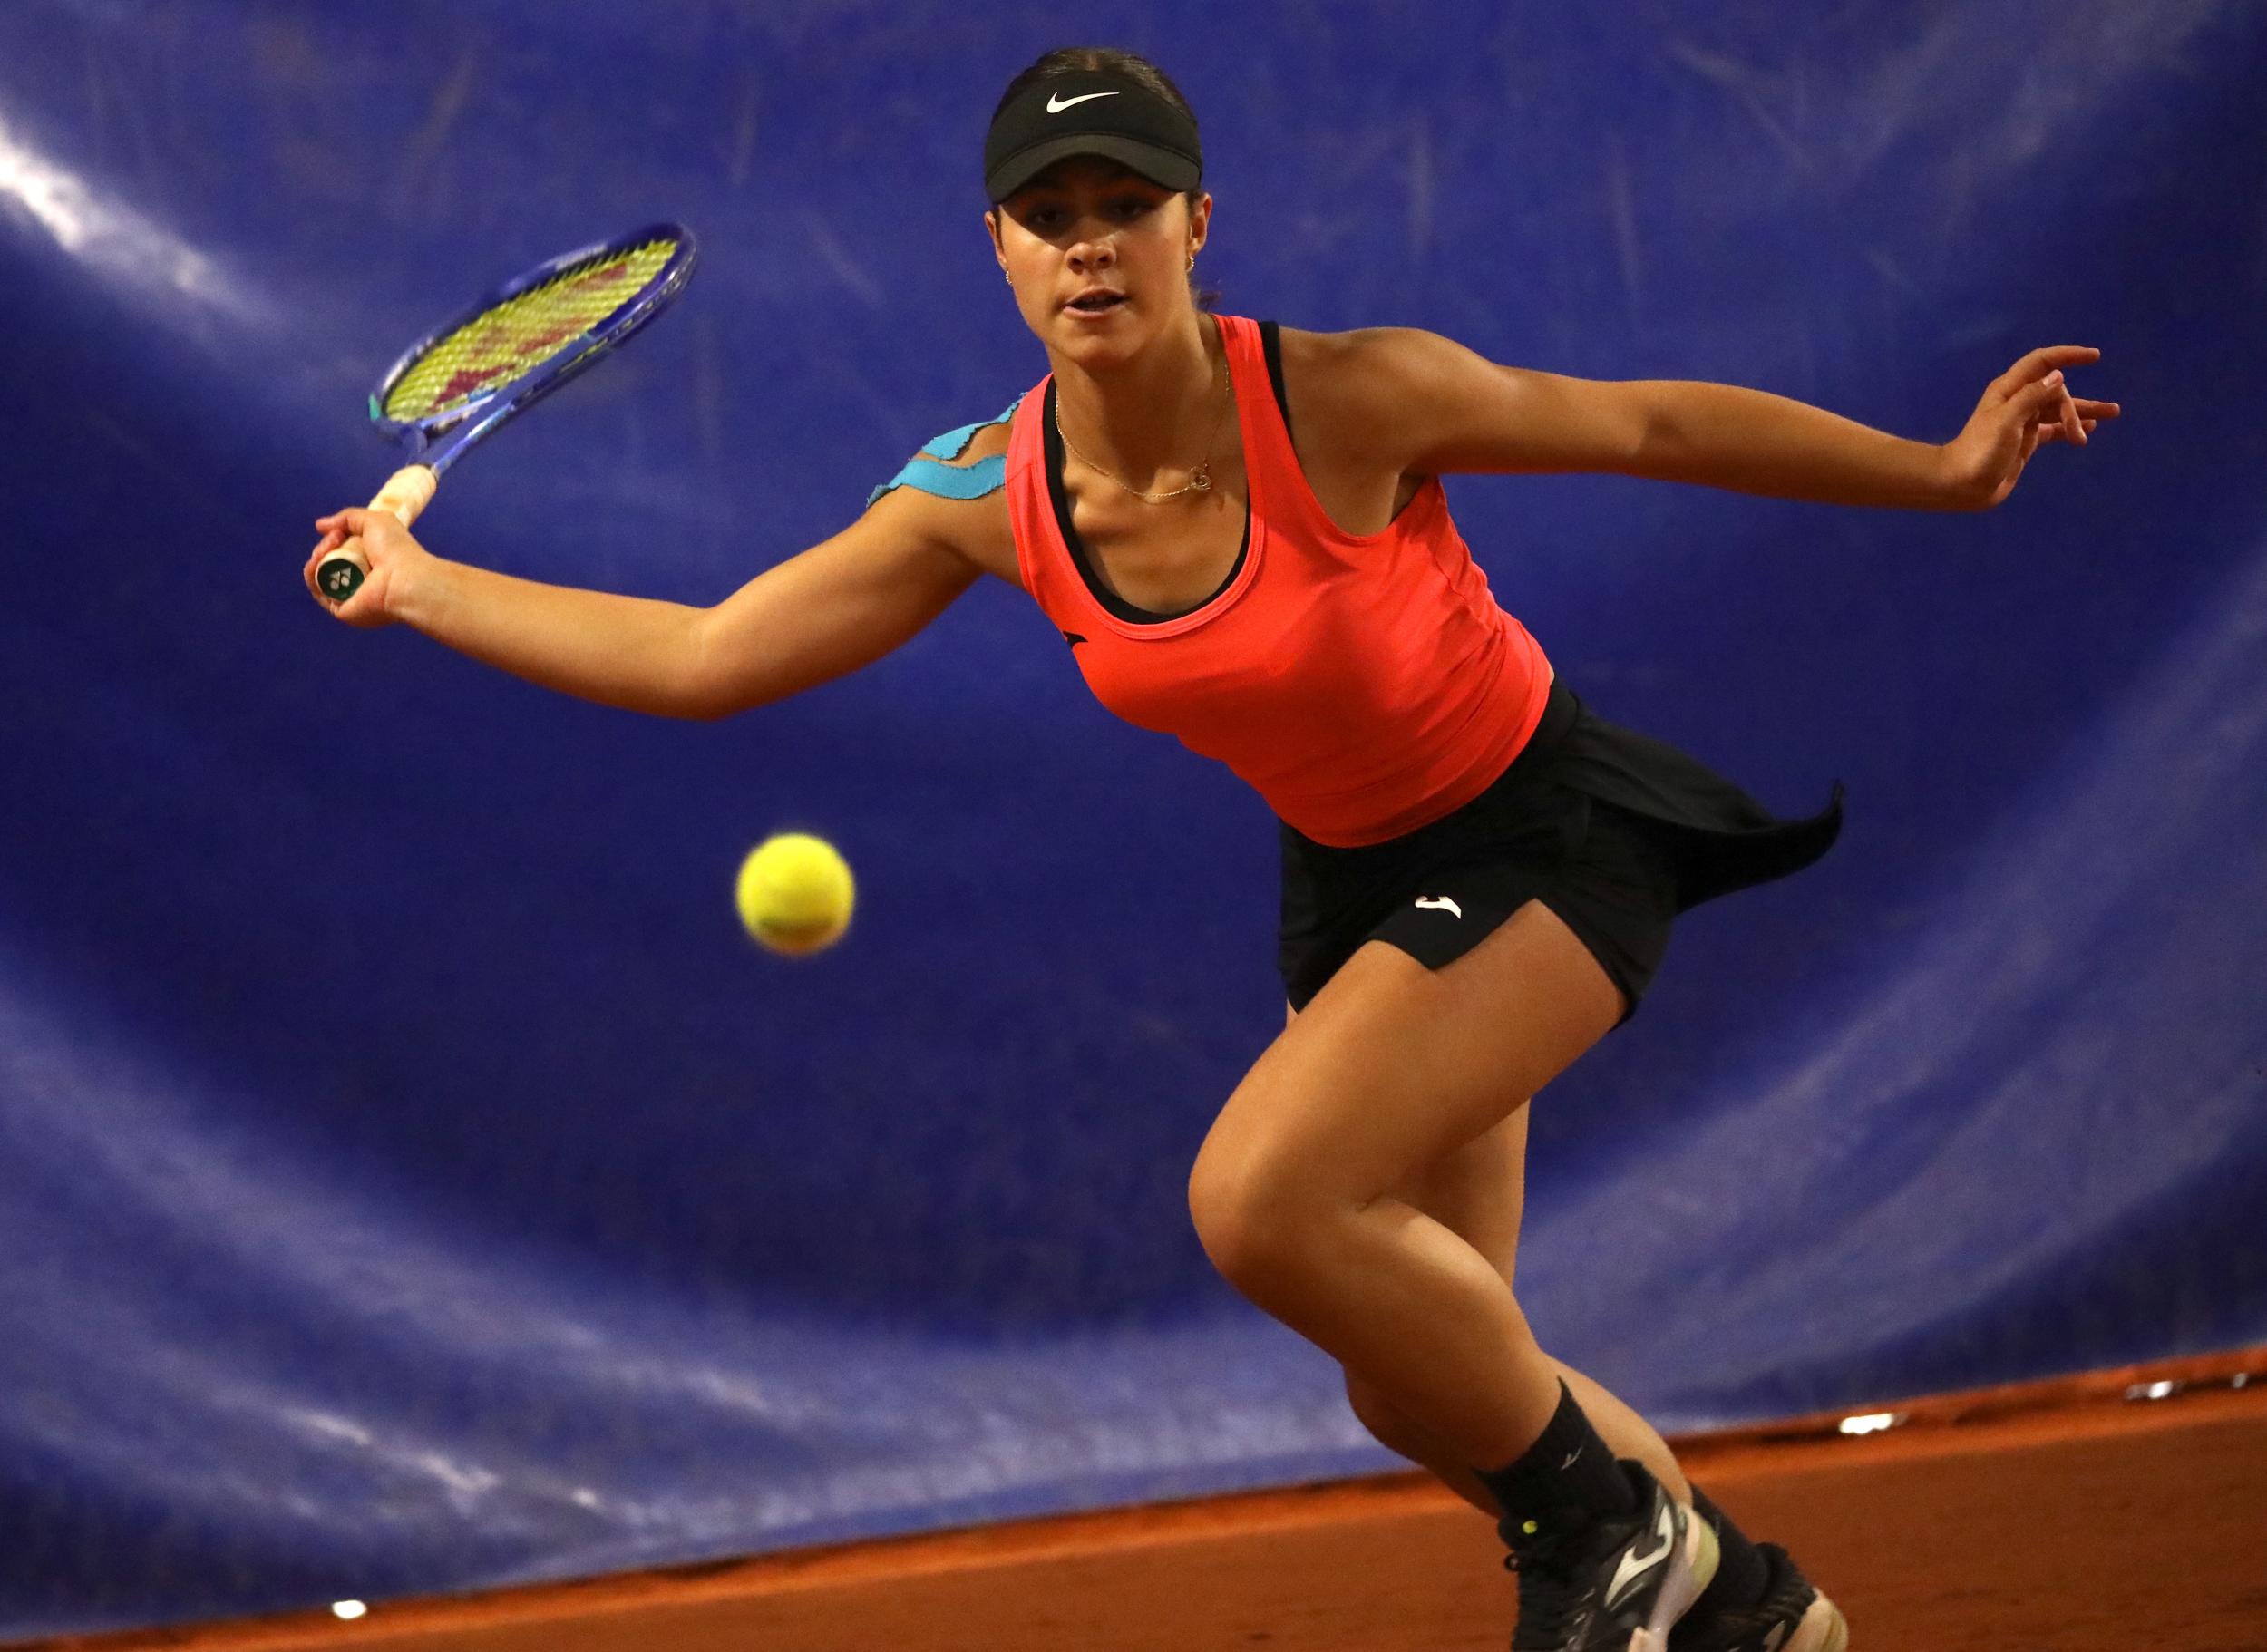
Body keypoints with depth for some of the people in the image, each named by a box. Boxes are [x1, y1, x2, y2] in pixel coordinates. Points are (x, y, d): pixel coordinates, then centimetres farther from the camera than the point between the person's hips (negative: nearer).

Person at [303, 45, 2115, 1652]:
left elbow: (1653, 422, -11)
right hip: (1354, 878, 6)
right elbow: (697, 658, -6)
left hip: (1546, 833, -6)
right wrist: (420, 586, -8)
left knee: (1263, 1199, -27)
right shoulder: (989, 499, -11)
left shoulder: (1347, 398, -25)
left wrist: (1948, 471, -10)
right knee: (1426, 1387, 10)